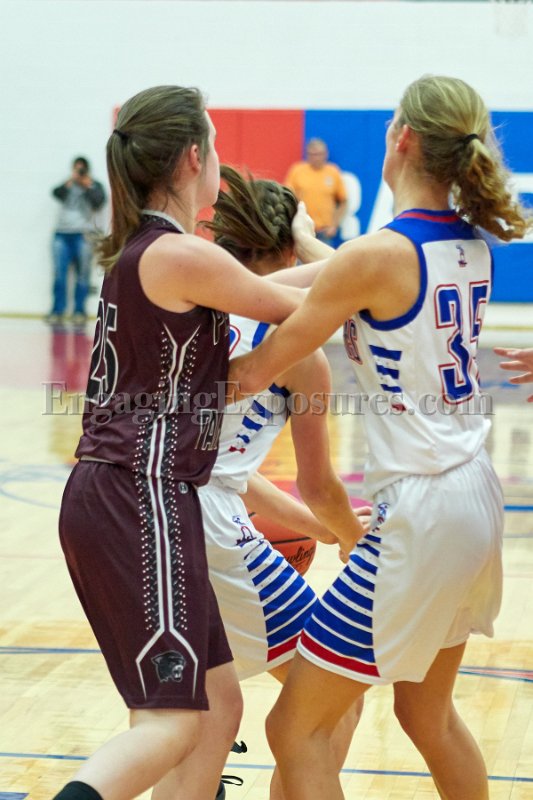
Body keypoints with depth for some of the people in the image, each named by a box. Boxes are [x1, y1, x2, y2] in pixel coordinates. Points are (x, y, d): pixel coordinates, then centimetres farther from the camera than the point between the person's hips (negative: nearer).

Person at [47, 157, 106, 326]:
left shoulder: (94, 186, 13)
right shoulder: (67, 185, 18)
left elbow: (99, 201, -3)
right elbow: (56, 193, -1)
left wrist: (88, 185, -12)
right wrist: (70, 182, -14)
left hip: (83, 233, -2)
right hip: (62, 232, 2)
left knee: (83, 275, -6)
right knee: (59, 273, -5)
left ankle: (80, 311, -4)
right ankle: (57, 311, -4)